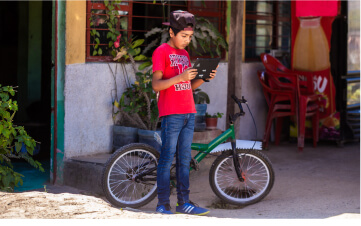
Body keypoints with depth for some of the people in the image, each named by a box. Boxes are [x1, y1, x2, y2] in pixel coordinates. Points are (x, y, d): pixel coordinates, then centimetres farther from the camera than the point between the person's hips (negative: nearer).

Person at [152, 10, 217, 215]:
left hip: (189, 113, 7)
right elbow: (156, 84, -13)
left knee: (185, 160, 8)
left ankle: (184, 203, 12)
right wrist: (180, 77, -25)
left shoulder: (185, 54, 18)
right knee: (167, 159, -5)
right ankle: (163, 205, -1)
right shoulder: (161, 52, -5)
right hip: (171, 113, -7)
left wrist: (205, 77, -1)